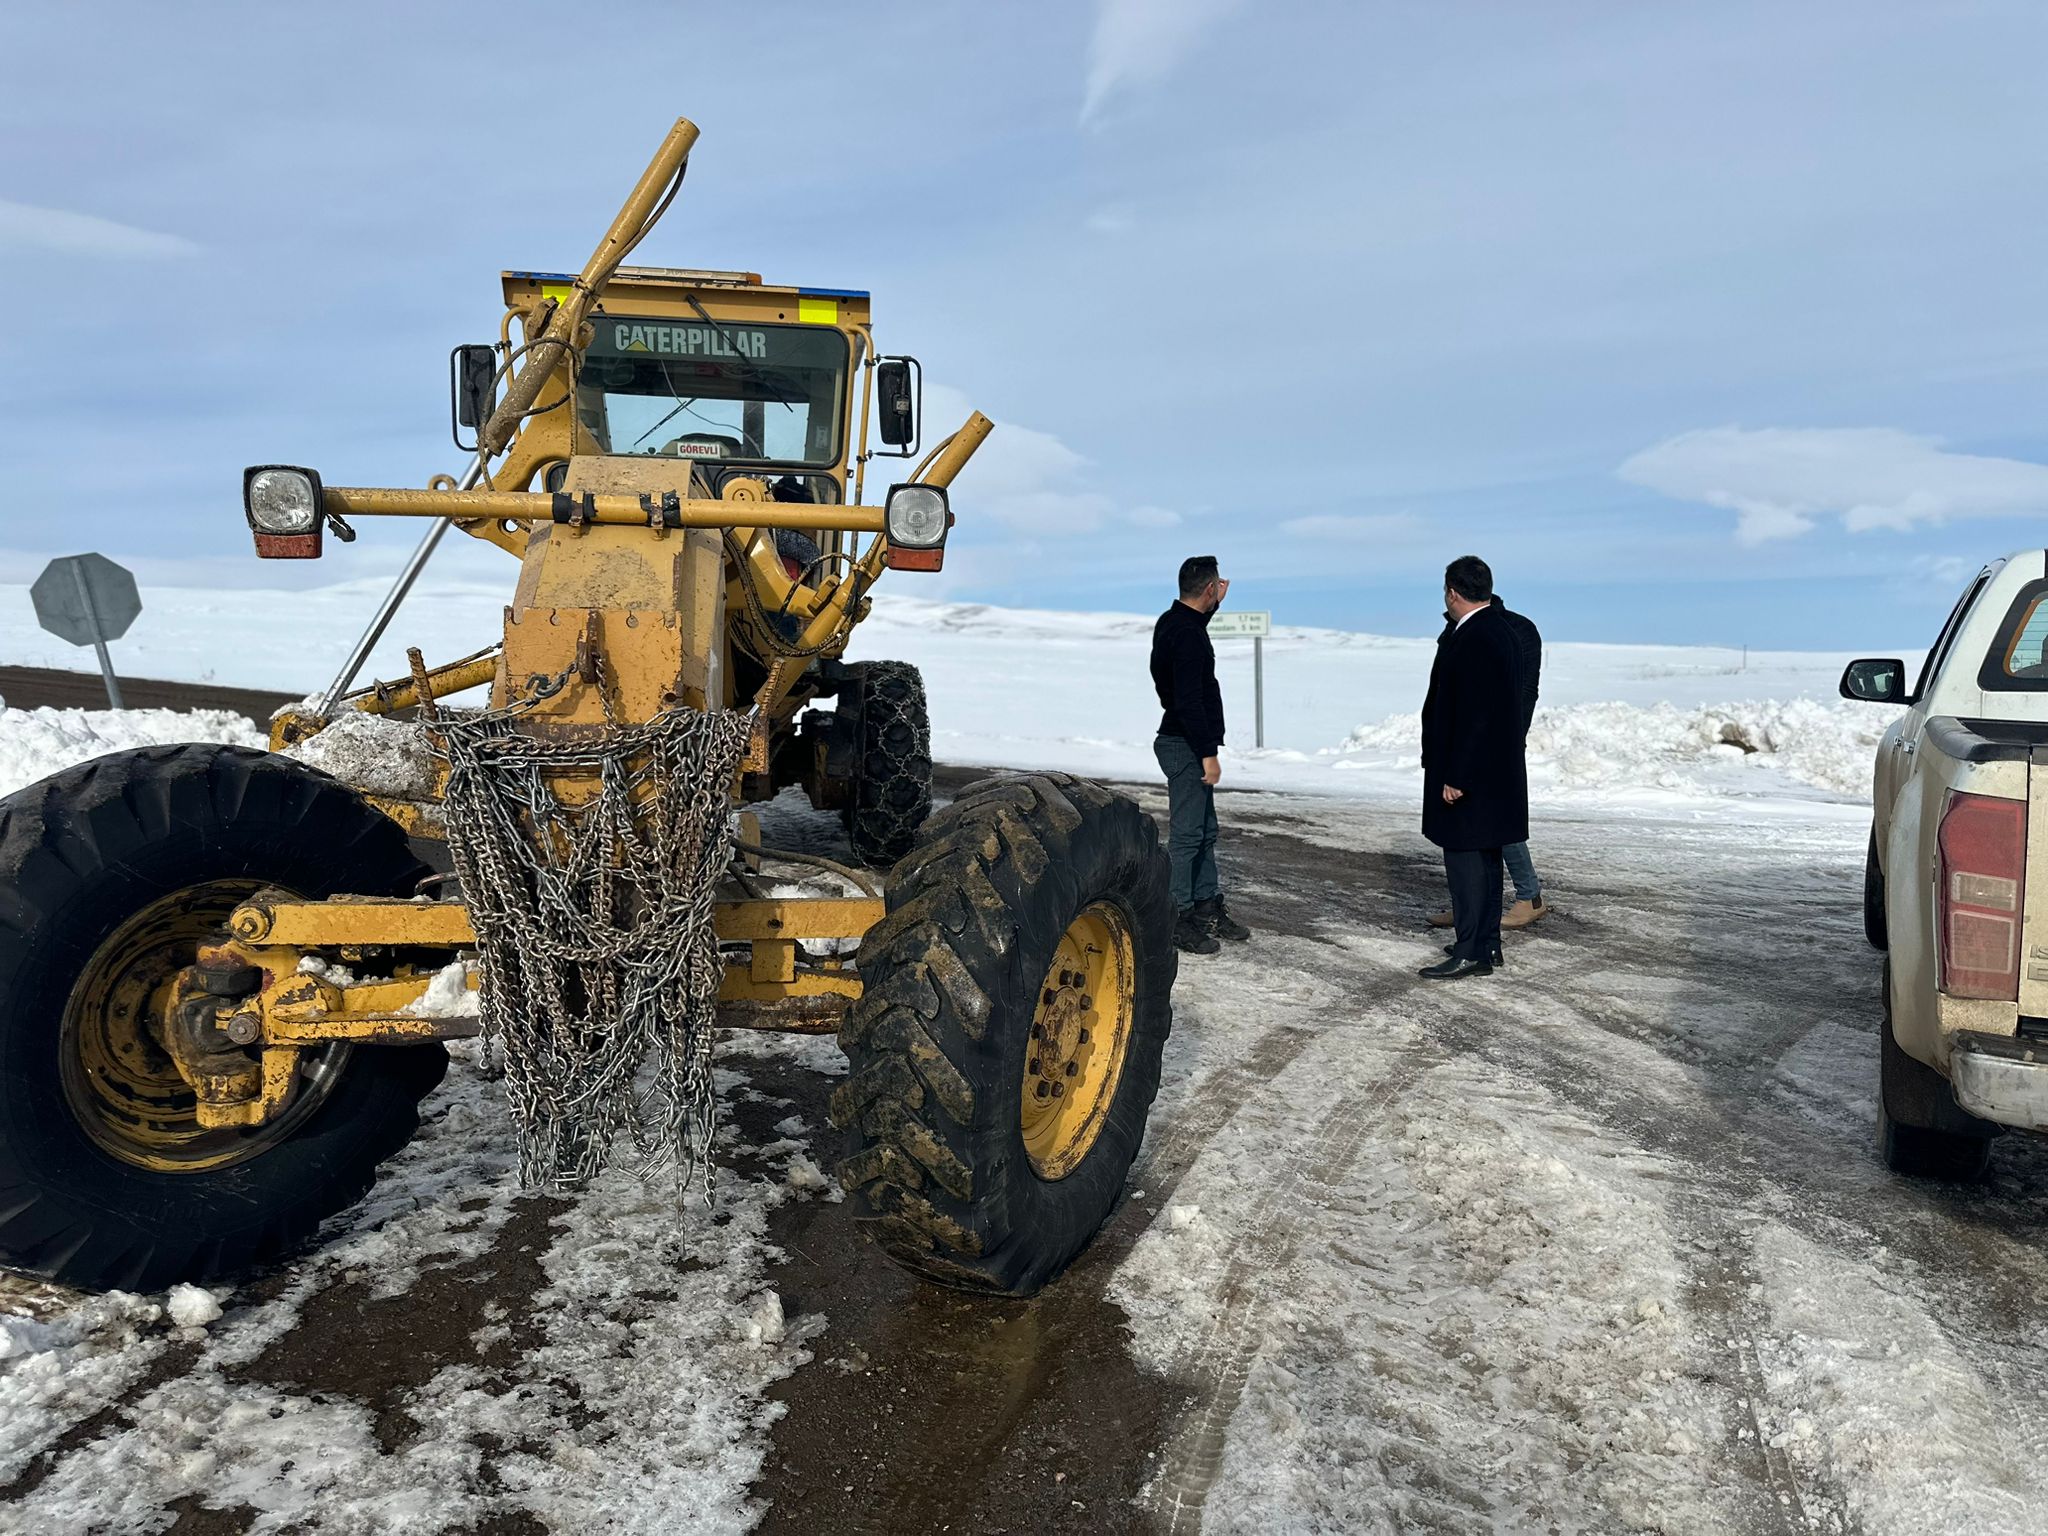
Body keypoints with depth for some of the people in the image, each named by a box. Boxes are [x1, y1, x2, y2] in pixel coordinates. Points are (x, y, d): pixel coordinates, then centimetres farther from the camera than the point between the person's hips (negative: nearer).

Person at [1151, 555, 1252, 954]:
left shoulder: (1172, 622, 11)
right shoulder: (1187, 635, -20)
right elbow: (1189, 700, -25)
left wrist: (1215, 605, 32)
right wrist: (1208, 753, -23)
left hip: (1187, 744, 11)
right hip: (1186, 746, -11)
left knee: (1205, 831, 17)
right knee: (1187, 834, -5)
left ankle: (1208, 907, 27)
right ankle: (1176, 921, 1)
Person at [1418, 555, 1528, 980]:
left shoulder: (1474, 640, -20)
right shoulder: (1500, 631, 12)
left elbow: (1474, 716, -24)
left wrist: (1456, 777, -21)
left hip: (1469, 775, -11)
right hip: (1494, 770, 11)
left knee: (1465, 858, -5)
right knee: (1484, 857, 15)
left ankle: (1470, 954, -1)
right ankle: (1487, 944, 24)